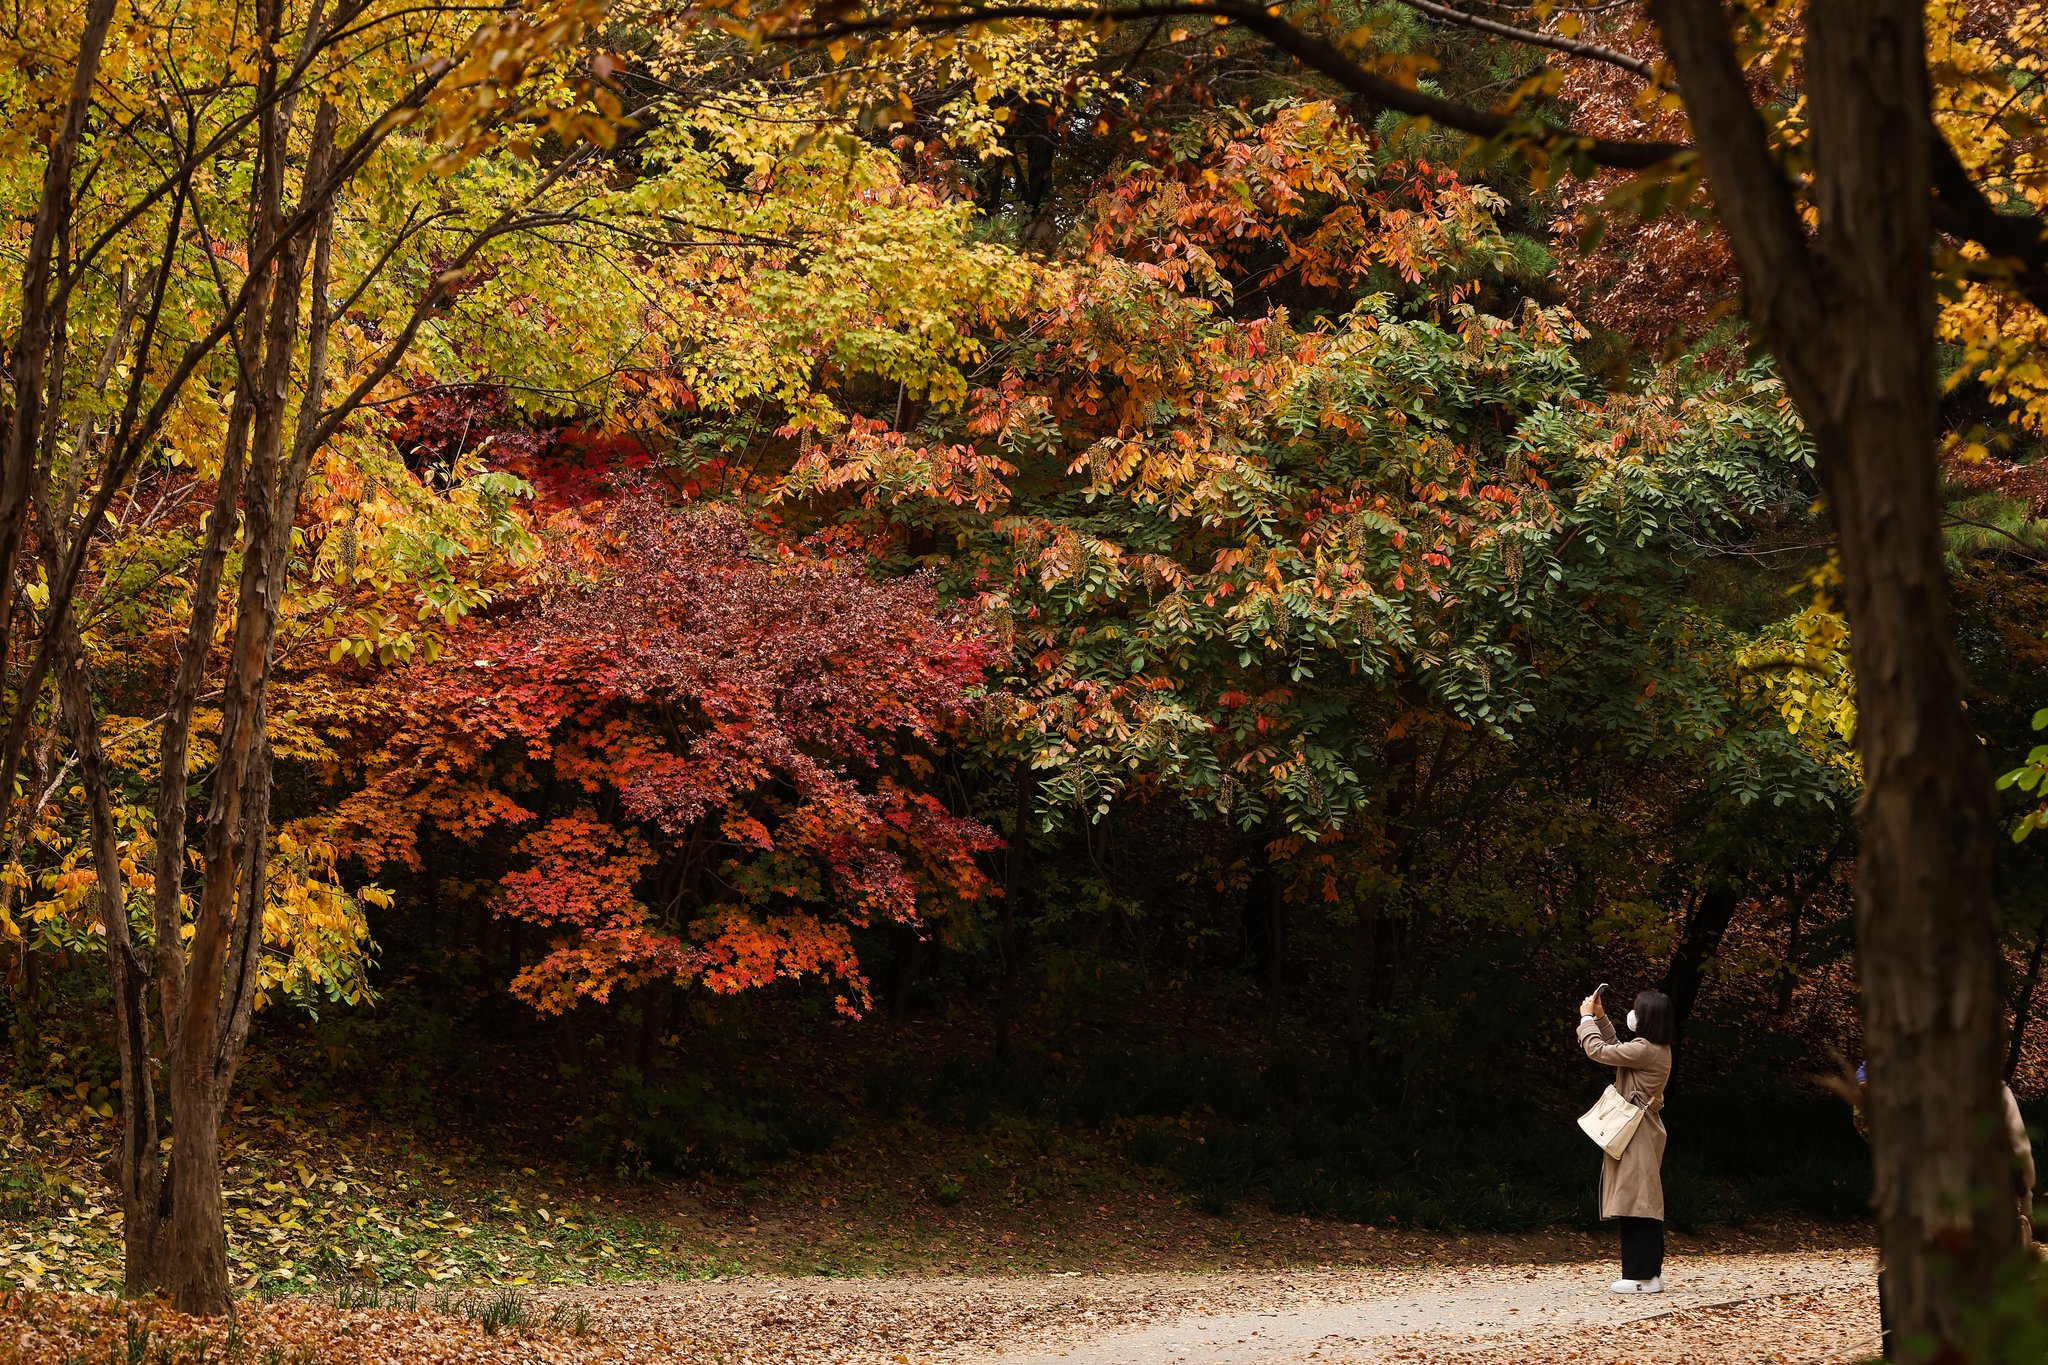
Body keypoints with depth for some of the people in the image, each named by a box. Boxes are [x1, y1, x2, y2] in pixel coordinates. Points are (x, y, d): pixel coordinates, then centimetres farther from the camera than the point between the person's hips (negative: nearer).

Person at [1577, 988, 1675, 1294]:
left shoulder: (1645, 1050, -19)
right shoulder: (1657, 1049, 13)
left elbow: (1597, 1050, -15)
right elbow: (1615, 1050, 29)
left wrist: (1586, 1018, 0)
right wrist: (1600, 1017, 23)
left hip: (1637, 1135, -10)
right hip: (1643, 1132, 10)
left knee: (1635, 1202, -9)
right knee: (1644, 1203, 11)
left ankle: (1642, 1276, -9)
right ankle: (1650, 1271, 14)